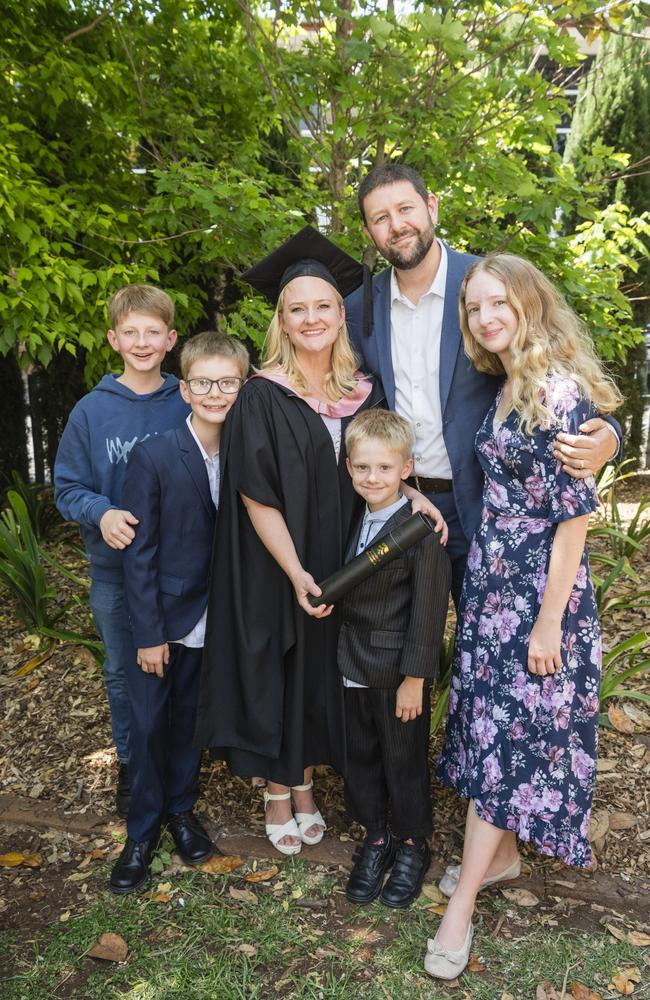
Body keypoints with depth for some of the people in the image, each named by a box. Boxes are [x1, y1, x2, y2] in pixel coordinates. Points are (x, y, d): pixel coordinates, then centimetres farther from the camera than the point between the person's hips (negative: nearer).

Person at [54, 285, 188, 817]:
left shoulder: (189, 406, -6)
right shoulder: (92, 411, -6)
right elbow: (68, 488, -2)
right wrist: (102, 513, -21)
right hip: (116, 569, 1)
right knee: (124, 672, 15)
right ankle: (132, 763, 36)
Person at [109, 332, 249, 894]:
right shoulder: (154, 457, -14)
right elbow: (139, 553, -11)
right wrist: (148, 634, -11)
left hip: (214, 620, 2)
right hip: (163, 620, -2)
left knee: (189, 720, 17)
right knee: (149, 725, 7)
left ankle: (181, 807, 38)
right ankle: (143, 831, 27)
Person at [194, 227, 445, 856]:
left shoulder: (364, 392, 2)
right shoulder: (262, 396, -12)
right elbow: (256, 496, -15)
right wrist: (296, 573, -20)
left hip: (341, 567, 4)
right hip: (275, 573, -4)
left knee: (322, 679, 15)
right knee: (278, 679, 9)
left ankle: (305, 785, 36)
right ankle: (276, 797, 30)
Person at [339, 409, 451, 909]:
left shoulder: (422, 530, -18)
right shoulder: (355, 522, 4)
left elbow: (428, 610, -17)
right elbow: (345, 592, 9)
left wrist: (415, 676, -16)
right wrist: (346, 656, 7)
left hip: (399, 672, -6)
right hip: (355, 665, 7)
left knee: (405, 759, 11)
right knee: (361, 756, 17)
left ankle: (412, 845, 33)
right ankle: (375, 838, 37)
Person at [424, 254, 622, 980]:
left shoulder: (560, 391, -17)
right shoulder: (505, 390, 8)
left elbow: (574, 514, -19)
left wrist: (550, 620, -18)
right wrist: (478, 573, 11)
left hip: (538, 589, -8)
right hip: (491, 580, 8)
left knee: (510, 728, 0)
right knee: (492, 719, 15)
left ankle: (461, 907, 12)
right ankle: (501, 852, 35)